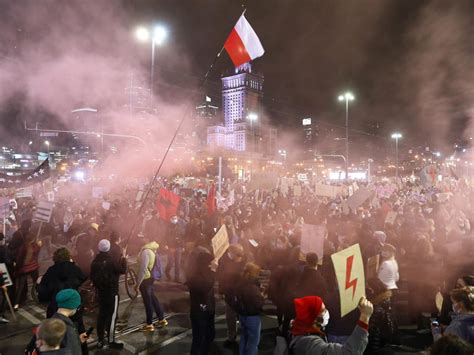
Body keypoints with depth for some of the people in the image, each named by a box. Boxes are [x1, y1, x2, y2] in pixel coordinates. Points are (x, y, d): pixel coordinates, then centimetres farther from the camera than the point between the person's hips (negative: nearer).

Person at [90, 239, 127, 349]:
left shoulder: (95, 261, -1)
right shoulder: (111, 261, -20)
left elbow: (92, 276, 9)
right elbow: (123, 270, -13)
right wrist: (123, 258, 0)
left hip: (100, 291, 6)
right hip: (112, 292, -6)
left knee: (101, 315, 14)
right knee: (112, 316, 3)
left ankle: (100, 340, 21)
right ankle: (111, 341, 8)